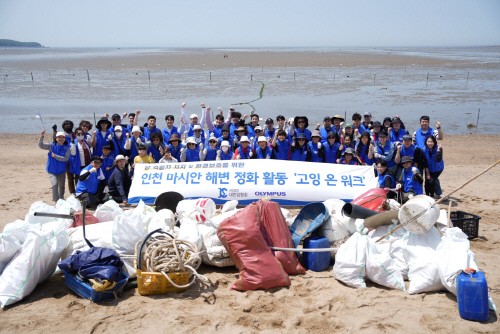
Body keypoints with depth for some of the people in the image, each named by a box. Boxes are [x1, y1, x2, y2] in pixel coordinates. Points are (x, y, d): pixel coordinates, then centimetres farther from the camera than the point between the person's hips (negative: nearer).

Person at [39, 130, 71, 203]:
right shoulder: (52, 146, -7)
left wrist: (55, 156, -26)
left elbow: (66, 158, -19)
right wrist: (41, 137, -30)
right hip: (52, 170, -2)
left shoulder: (67, 148, -8)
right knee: (54, 184, -20)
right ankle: (56, 200, -11)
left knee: (61, 185, 17)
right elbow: (41, 145, -15)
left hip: (61, 170, 2)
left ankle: (61, 199, 43)